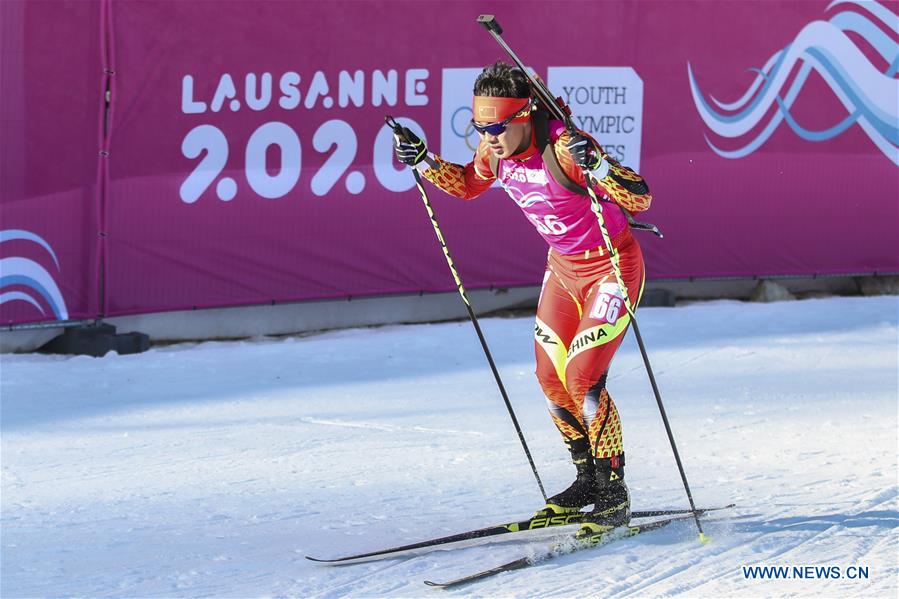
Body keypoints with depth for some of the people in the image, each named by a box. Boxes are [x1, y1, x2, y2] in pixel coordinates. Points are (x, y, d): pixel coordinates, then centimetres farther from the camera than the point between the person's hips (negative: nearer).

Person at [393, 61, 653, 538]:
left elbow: (640, 199, -36)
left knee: (582, 380, -15)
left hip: (612, 266, -8)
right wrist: (423, 161, -3)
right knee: (551, 379, 8)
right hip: (564, 266, 8)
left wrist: (596, 164, -52)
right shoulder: (496, 149, -11)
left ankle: (613, 496, -1)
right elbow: (468, 185, 12)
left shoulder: (565, 148, -32)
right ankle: (588, 479, 27)